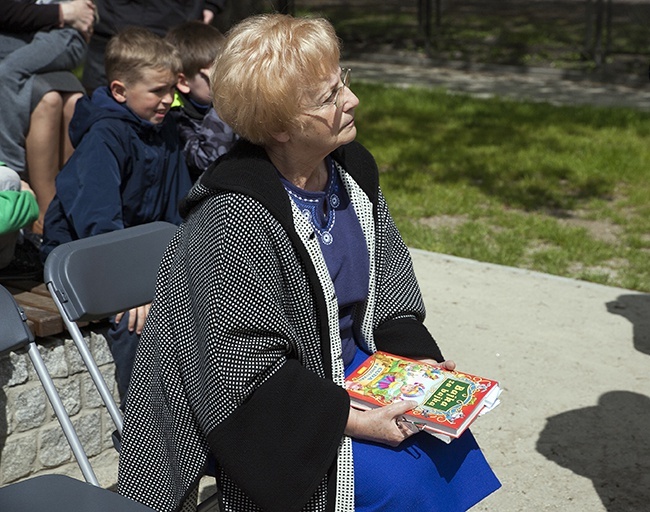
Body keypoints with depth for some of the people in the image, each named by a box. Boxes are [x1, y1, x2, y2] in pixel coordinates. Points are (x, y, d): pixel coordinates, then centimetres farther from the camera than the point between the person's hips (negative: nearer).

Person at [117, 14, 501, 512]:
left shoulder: (353, 168, -3)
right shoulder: (233, 215, -27)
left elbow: (388, 286, 9)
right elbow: (248, 370, -24)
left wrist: (419, 359, -5)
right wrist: (351, 420, -24)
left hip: (349, 368, 7)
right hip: (268, 414, -7)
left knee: (451, 451, -5)